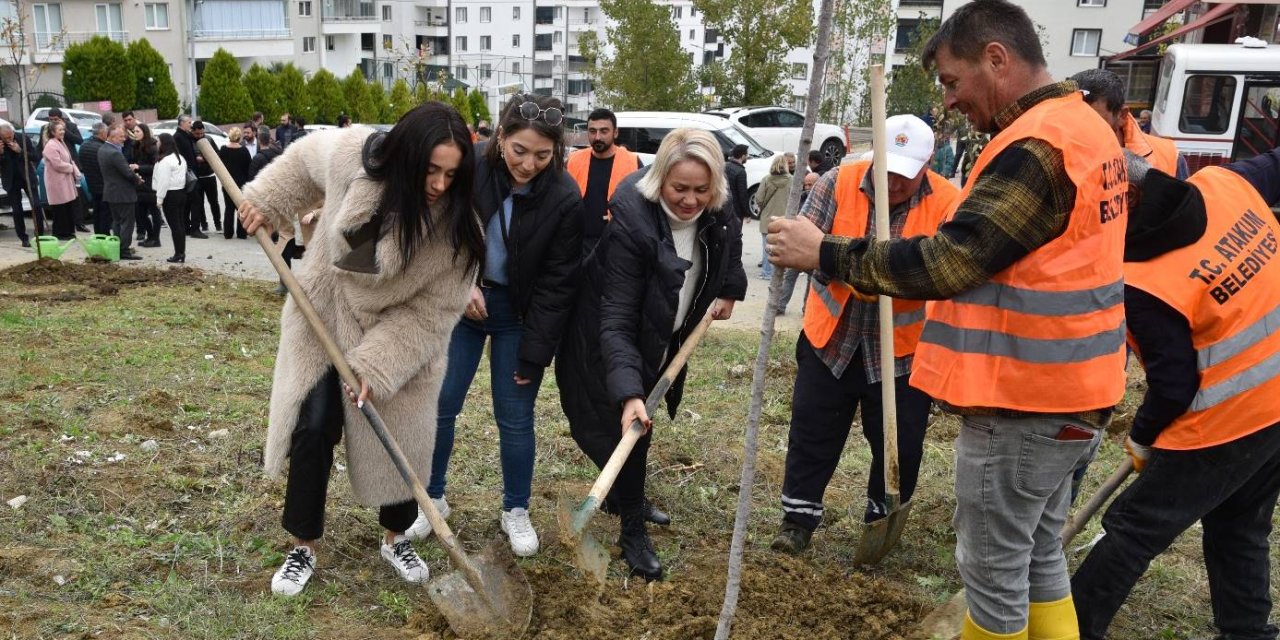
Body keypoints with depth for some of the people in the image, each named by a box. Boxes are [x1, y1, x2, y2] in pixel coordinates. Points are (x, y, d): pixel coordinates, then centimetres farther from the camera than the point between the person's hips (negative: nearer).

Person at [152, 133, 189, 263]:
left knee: (174, 225, -6)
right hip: (181, 192, 9)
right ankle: (182, 253, 13)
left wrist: (159, 199, -12)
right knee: (181, 223, 9)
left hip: (170, 194, -9)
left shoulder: (165, 160, -15)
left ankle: (178, 254, -5)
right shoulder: (180, 158, 13)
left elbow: (163, 181, -17)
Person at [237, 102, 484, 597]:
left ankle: (396, 538, 32)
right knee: (311, 430, -1)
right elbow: (305, 158, 3)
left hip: (398, 334, -1)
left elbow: (432, 311, -21)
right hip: (323, 318, 1)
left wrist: (378, 364, -26)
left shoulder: (456, 224, -27)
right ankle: (303, 547, 20)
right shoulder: (354, 153, -23)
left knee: (396, 441, 5)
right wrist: (266, 202, 0)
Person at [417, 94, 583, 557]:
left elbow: (557, 284, -15)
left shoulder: (564, 199, -19)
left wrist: (534, 355, -13)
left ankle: (516, 511, 24)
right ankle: (431, 498, 27)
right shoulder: (469, 167, -17)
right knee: (439, 406, 5)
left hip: (520, 313, -1)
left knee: (515, 417, 4)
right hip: (460, 300, 2)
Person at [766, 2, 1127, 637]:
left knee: (994, 569, 7)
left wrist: (825, 253, -17)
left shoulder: (1036, 146, -21)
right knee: (1039, 557, 22)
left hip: (1021, 404, -10)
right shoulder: (1086, 129, 12)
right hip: (1065, 393, 10)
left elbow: (945, 262, -24)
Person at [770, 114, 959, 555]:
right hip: (832, 339, 1)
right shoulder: (839, 183, -8)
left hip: (903, 349, 0)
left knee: (898, 444, 11)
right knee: (812, 432, 9)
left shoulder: (948, 204, -10)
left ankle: (882, 519, 35)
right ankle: (799, 517, 26)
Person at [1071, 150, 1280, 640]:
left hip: (1226, 425, -8)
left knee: (1133, 530, 5)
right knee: (1240, 530, 24)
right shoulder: (1226, 183, -9)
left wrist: (1141, 438, 0)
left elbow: (1174, 386, -18)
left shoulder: (1142, 284, -26)